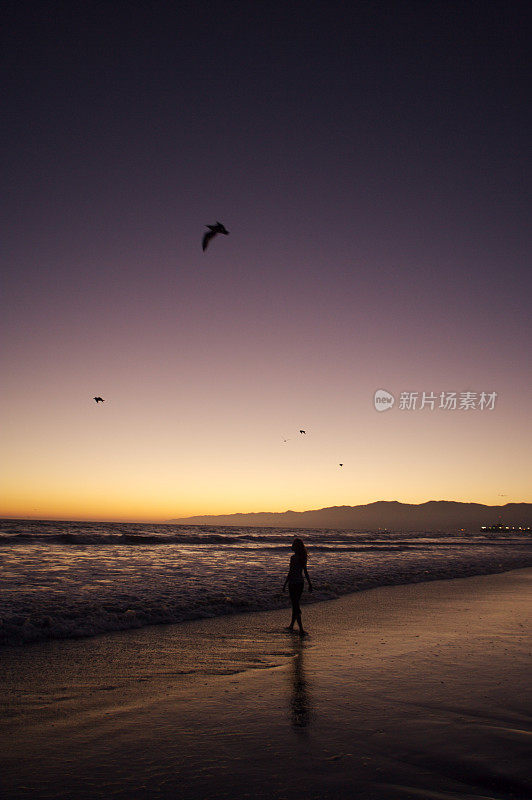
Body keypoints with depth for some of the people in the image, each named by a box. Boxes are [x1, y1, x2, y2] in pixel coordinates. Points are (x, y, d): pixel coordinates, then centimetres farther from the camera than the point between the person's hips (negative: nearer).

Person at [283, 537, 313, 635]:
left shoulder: (293, 557, -18)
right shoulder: (303, 557, 4)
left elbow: (290, 572, -17)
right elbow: (305, 571, 11)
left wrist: (285, 584, -9)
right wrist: (309, 583, 18)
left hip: (293, 582, -8)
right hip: (301, 582, 8)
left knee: (296, 606, -2)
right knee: (296, 604, 20)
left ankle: (301, 629, -6)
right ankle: (291, 625, 33)